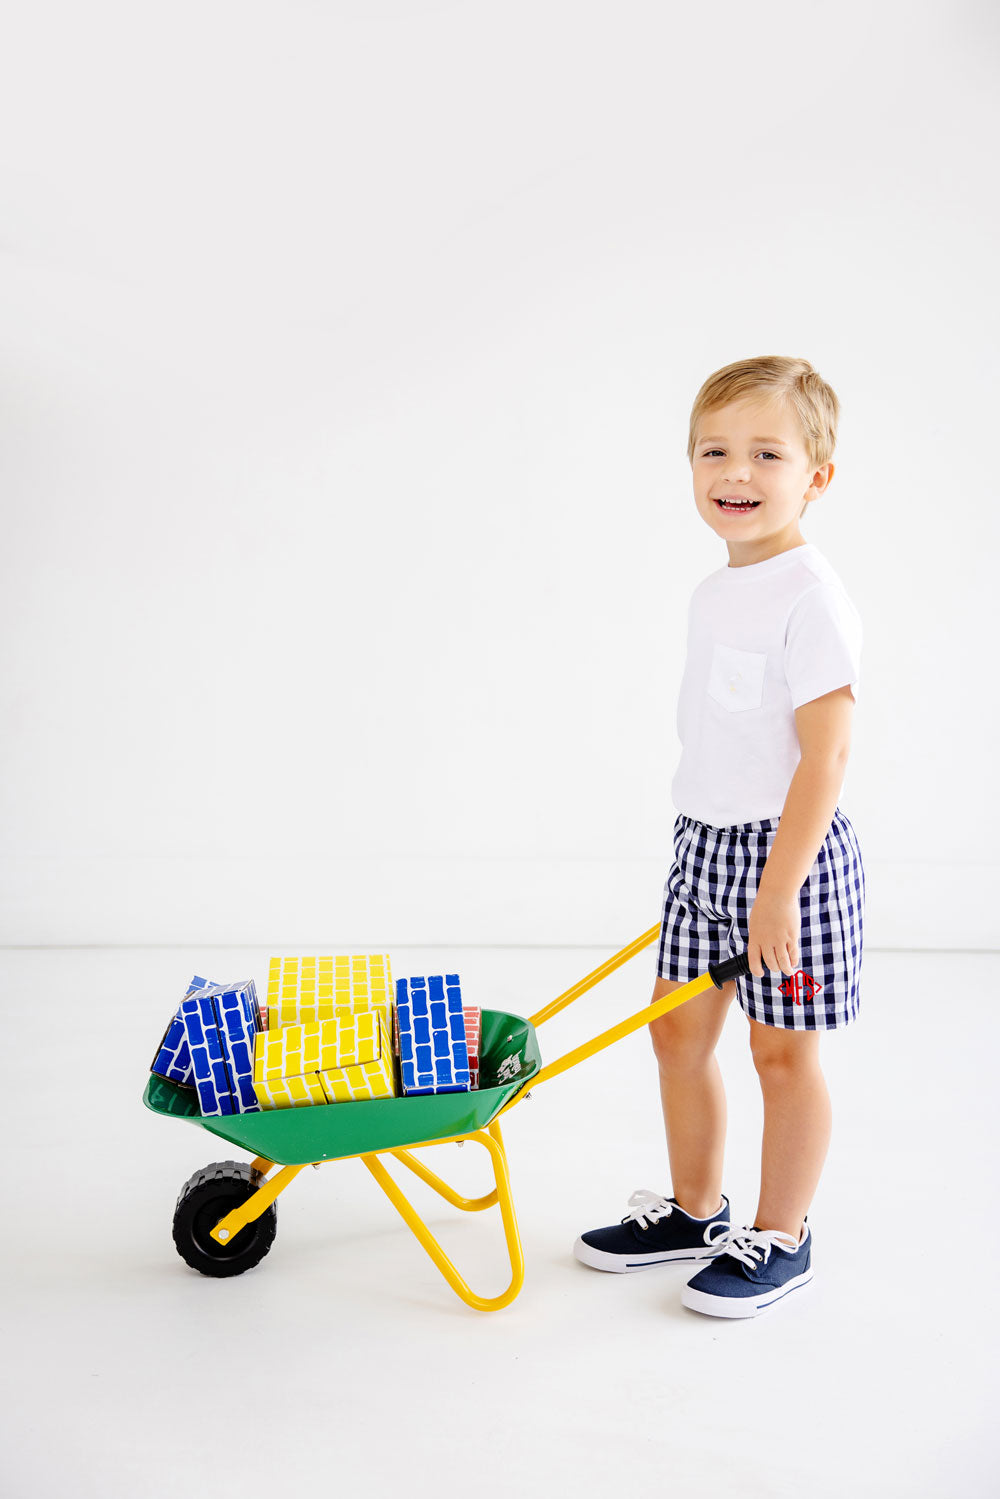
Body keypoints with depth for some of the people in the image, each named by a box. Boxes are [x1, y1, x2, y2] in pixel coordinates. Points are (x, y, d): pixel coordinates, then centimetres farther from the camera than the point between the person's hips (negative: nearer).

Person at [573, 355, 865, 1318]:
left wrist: (779, 888, -23)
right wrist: (707, 854, 20)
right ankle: (693, 1212, 32)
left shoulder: (810, 598, -18)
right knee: (678, 1030, 15)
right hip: (704, 844, 8)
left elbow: (826, 753, -21)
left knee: (783, 1051, 4)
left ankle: (780, 1241, 21)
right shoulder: (714, 593, 8)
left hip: (786, 853, -8)